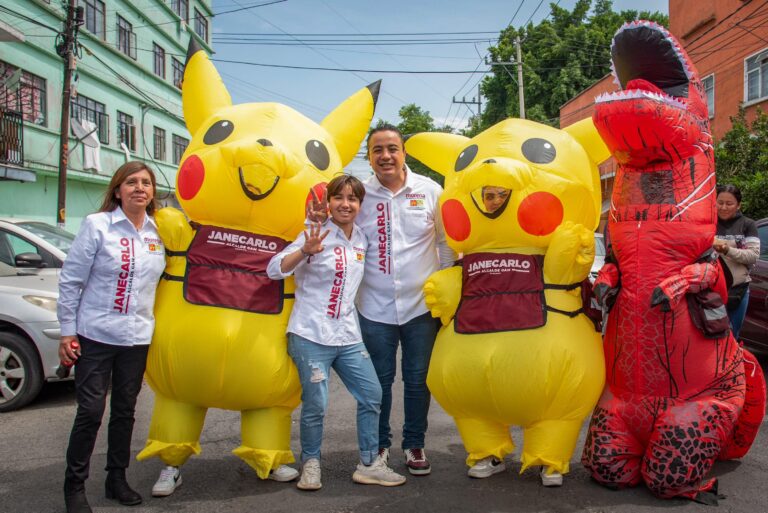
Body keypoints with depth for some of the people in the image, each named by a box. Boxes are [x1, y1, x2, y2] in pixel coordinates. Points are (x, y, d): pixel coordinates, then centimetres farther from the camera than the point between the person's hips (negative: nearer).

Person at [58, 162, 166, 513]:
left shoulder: (159, 232, 5)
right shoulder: (97, 225, -7)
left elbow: (167, 279, 16)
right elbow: (70, 280, -6)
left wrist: (159, 325, 11)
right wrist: (67, 332, -8)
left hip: (137, 338, 4)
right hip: (95, 336, -4)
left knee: (125, 411, 13)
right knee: (90, 412, -1)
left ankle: (117, 478, 27)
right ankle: (75, 485, 16)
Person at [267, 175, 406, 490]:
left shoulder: (361, 240, 8)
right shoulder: (318, 234, -9)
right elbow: (274, 270, -17)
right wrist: (305, 251, -32)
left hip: (347, 336, 6)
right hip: (311, 334, -6)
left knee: (372, 395, 7)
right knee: (316, 404, -5)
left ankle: (369, 464, 21)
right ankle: (310, 464, 18)